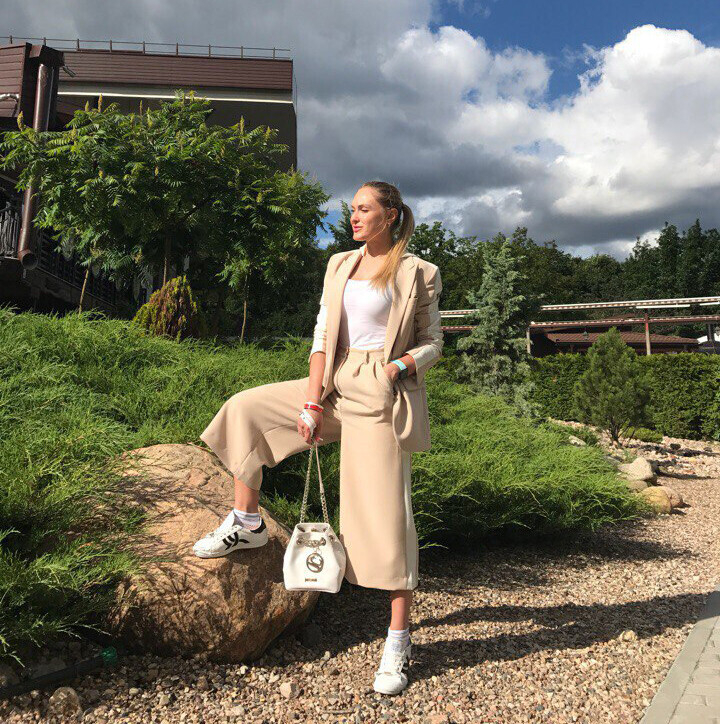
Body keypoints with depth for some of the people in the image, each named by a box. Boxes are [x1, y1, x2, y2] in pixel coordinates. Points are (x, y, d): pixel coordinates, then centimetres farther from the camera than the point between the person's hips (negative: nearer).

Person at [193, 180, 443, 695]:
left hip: (383, 395, -6)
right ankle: (247, 523, 14)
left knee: (385, 509, -7)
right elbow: (322, 335, 7)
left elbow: (432, 343, 4)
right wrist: (311, 400, -2)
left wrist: (401, 366, -17)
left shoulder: (419, 274, -1)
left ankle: (399, 639, 8)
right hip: (336, 383, 6)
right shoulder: (339, 266, 13)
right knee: (246, 407, 0)